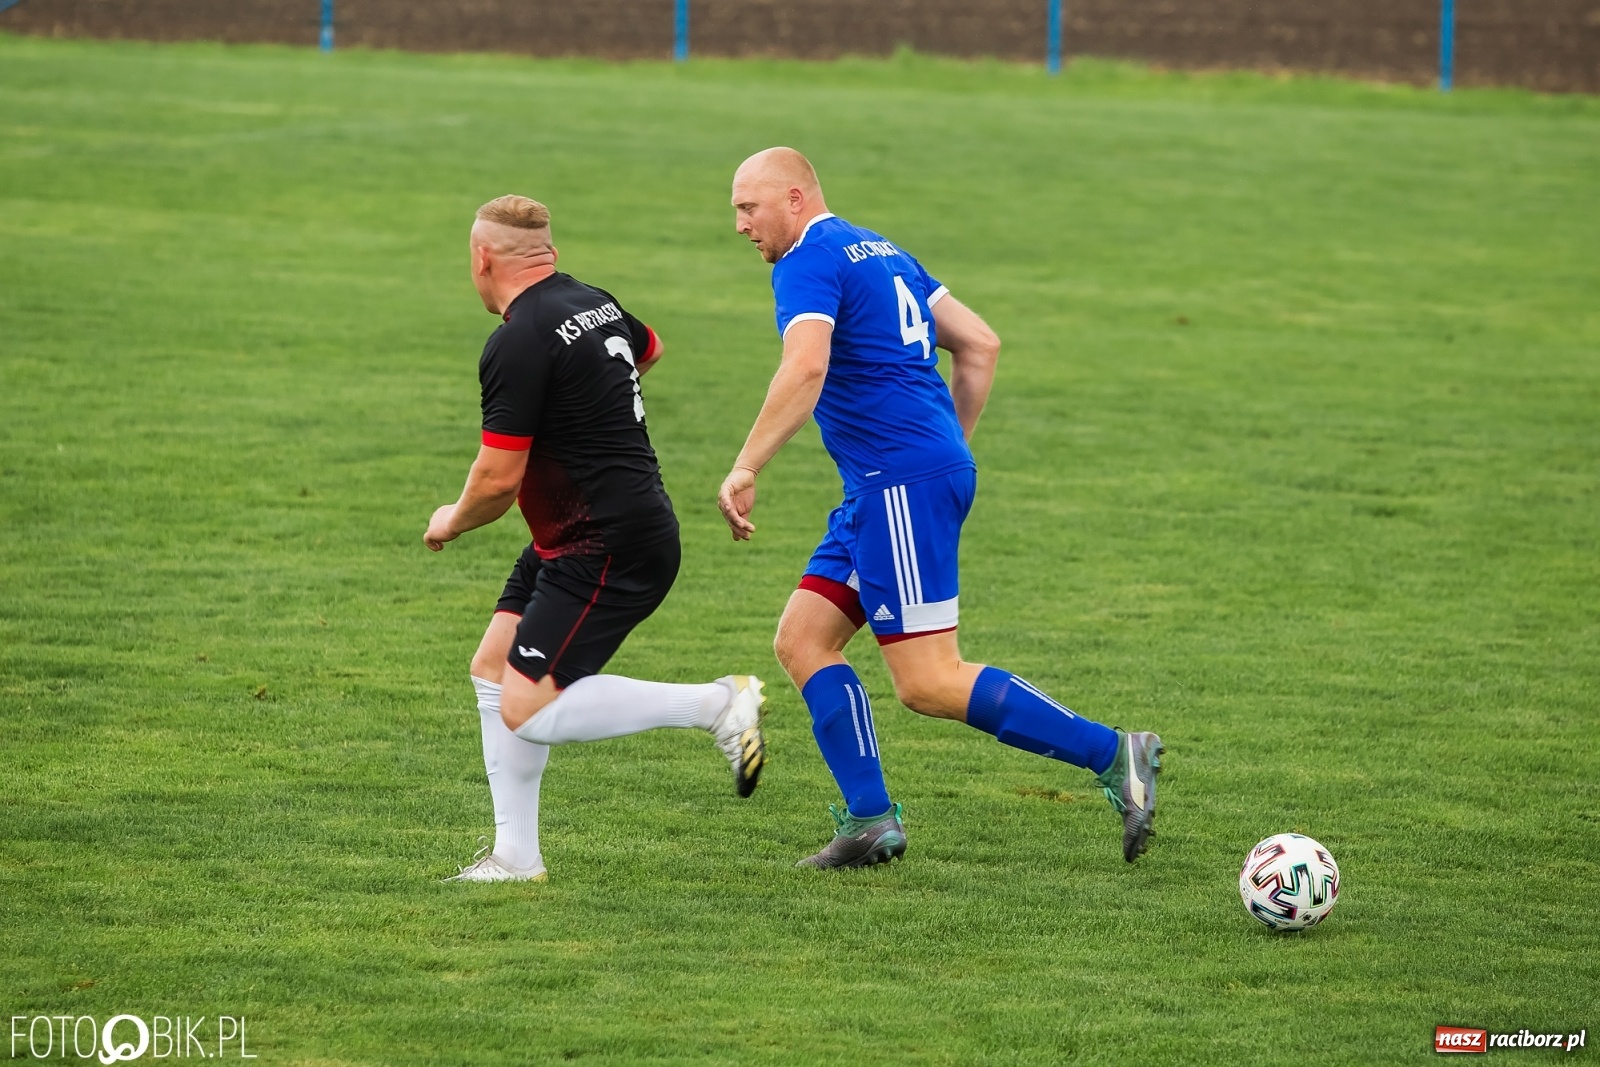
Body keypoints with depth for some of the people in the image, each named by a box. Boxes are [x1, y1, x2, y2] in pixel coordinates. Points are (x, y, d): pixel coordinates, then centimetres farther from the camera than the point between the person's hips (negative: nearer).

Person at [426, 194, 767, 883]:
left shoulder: (517, 344, -19)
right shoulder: (593, 303, 9)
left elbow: (498, 479, -19)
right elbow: (647, 349, 33)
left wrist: (451, 522, 2)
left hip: (610, 550, -10)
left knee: (527, 713, -13)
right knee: (494, 669, 12)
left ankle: (717, 704, -10)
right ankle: (516, 856, 13)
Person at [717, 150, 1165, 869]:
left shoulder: (809, 262, -9)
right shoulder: (879, 253, 20)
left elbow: (805, 369, -27)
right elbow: (979, 343, 21)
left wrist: (744, 470, -26)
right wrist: (951, 446, 25)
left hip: (903, 485, -10)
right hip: (882, 490, 10)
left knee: (929, 683, -10)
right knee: (802, 640, 9)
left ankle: (1112, 754, -12)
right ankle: (869, 821, 6)